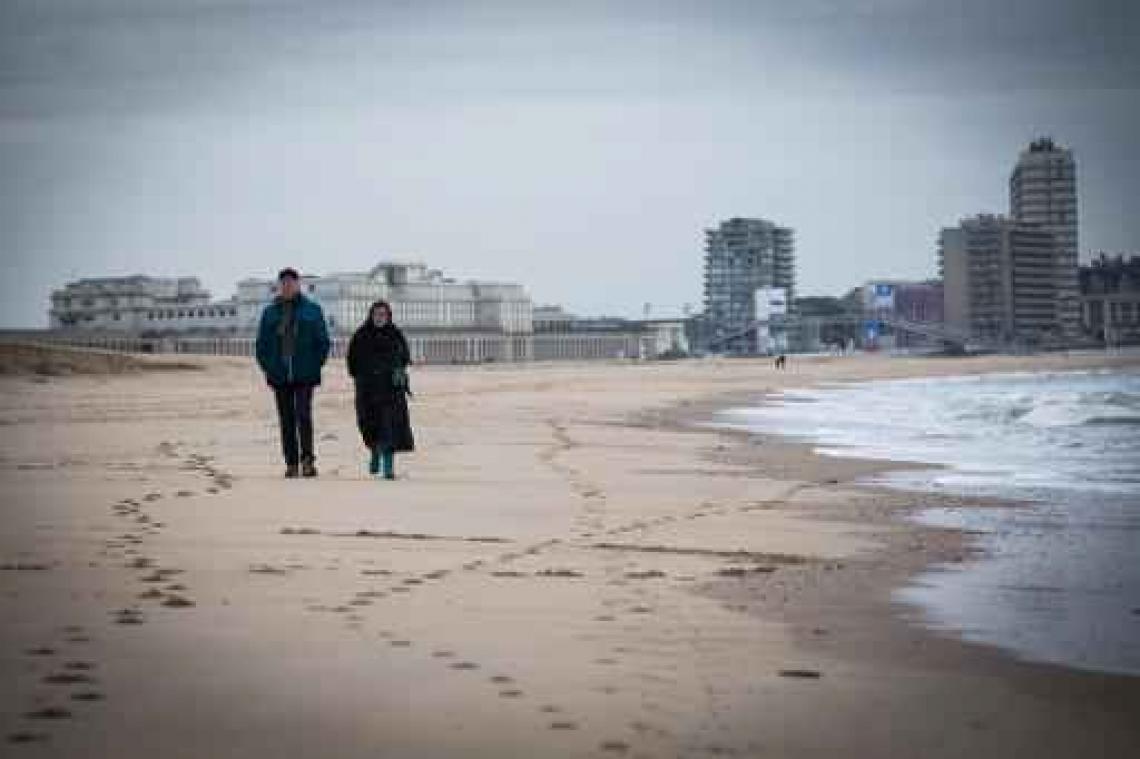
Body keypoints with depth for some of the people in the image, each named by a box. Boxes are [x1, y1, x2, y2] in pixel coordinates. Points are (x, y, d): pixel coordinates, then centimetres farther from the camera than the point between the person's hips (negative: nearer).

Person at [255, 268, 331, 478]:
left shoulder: (312, 310, 5)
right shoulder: (270, 312, 12)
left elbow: (323, 341, 6)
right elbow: (262, 343, 15)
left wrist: (315, 365, -3)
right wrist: (267, 366, 3)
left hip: (304, 374, -3)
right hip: (279, 375, 3)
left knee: (303, 415, -15)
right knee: (286, 420, 4)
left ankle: (308, 459, -10)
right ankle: (291, 463, 8)